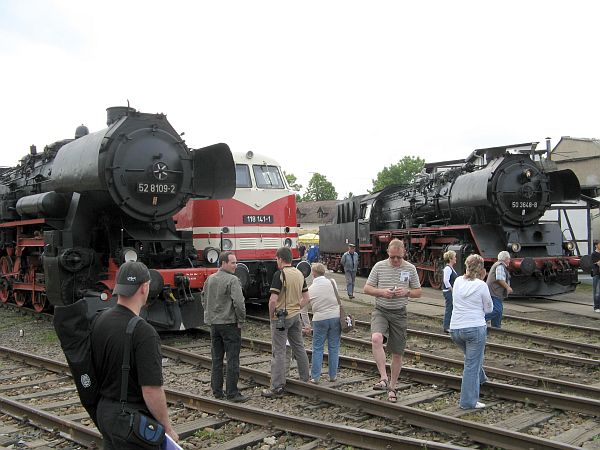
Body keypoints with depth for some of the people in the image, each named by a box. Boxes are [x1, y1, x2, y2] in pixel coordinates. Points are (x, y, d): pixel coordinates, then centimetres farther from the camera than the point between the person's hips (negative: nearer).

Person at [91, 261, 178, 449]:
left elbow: (93, 369, 10)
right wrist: (168, 428, -12)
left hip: (104, 411, 8)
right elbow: (151, 390, -24)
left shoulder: (99, 321, 0)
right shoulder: (144, 333, -24)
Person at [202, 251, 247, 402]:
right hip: (229, 323, -7)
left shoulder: (210, 279, 9)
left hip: (214, 323, 7)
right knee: (232, 360, -2)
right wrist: (241, 321, -11)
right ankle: (232, 393, 0)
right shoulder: (232, 280, -14)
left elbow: (204, 300, 17)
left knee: (216, 359, 13)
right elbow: (238, 302, -22)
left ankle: (217, 391, 19)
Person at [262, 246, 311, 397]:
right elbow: (306, 298, 12)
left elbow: (273, 300, -21)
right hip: (296, 316, 7)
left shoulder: (280, 274, -16)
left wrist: (271, 316, -6)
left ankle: (277, 387, -2)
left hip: (281, 317, -7)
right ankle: (305, 380, 25)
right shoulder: (300, 274, 7)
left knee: (278, 352, -3)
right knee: (299, 348, 16)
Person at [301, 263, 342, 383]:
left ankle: (315, 377, 8)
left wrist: (307, 324, 22)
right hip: (335, 317, 1)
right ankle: (333, 375, 16)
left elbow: (304, 310, 9)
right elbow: (339, 299, 8)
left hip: (320, 319, -1)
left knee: (317, 348, 8)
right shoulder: (332, 283, -2)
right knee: (334, 347, 10)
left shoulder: (310, 289, 0)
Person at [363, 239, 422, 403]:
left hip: (399, 314, 1)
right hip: (381, 311, -1)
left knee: (397, 353, 7)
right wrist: (381, 292, -15)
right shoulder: (379, 266, -1)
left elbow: (418, 292, 9)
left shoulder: (410, 269, 2)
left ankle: (392, 387, 23)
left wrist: (406, 292, -12)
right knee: (376, 338, -31)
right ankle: (384, 377, -22)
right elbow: (367, 288, 3)